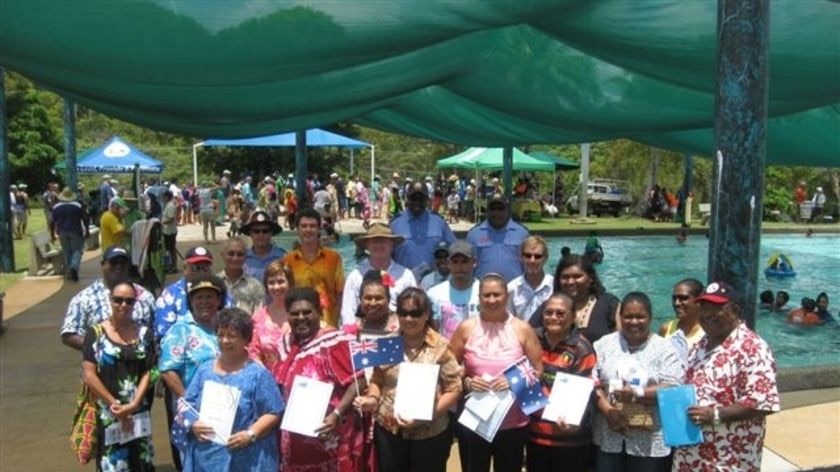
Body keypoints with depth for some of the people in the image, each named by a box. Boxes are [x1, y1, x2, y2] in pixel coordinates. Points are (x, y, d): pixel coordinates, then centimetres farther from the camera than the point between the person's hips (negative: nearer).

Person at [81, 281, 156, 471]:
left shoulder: (144, 334, 5)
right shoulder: (96, 333, -1)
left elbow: (148, 372, 1)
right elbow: (88, 375, -7)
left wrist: (133, 405, -12)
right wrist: (114, 405, -11)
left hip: (138, 414, 2)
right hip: (107, 414, -2)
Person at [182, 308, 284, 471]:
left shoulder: (257, 374, -3)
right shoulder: (204, 369, 12)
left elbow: (273, 413, -5)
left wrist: (251, 434, -18)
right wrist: (193, 424, -5)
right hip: (205, 457, 4)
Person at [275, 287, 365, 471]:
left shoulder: (334, 341, -13)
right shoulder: (285, 344, 9)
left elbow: (356, 382, -17)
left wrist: (336, 415, -24)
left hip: (330, 437, -6)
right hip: (295, 440, 6)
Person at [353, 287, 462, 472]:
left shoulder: (441, 346, -8)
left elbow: (453, 389, -8)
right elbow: (377, 380, 12)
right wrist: (372, 398, -8)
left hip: (430, 434, -3)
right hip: (388, 431, 3)